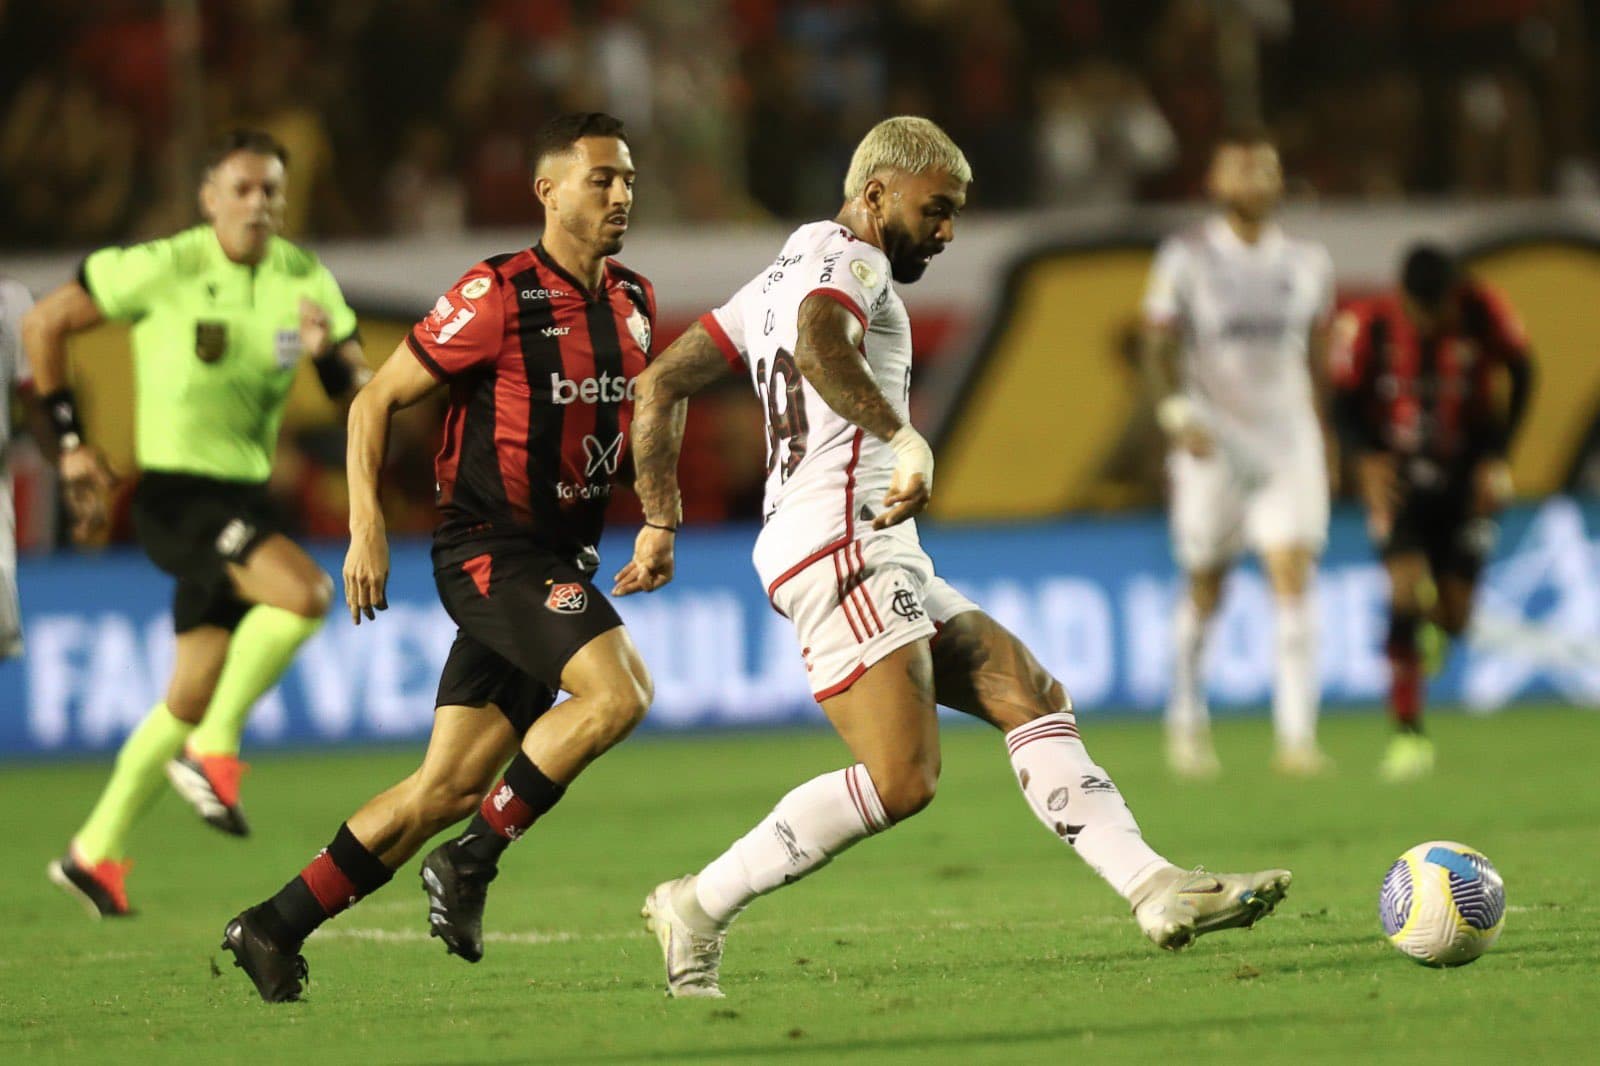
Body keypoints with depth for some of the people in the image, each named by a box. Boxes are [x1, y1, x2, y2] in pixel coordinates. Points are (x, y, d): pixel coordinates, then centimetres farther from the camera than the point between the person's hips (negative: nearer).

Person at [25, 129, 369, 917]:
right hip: (174, 494, -6)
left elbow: (361, 396, 5)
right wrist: (71, 443, -4)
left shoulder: (304, 281, 3)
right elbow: (44, 324, -3)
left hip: (245, 498, 7)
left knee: (193, 699, 10)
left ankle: (95, 853, 24)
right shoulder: (162, 269, -12)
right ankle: (212, 754, -13)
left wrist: (330, 354, -17)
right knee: (304, 591, -28)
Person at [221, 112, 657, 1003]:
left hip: (560, 562, 7)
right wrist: (367, 525, -14)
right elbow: (377, 400, -5)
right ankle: (473, 864, -14)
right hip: (488, 551, -7)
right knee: (617, 690, -27)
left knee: (448, 788, 4)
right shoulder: (498, 296, -11)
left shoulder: (635, 303, 10)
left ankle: (276, 929, 11)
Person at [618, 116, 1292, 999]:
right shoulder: (847, 260, -4)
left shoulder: (786, 272, 25)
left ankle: (1156, 890, -4)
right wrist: (907, 442, -38)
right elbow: (819, 347, -28)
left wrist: (659, 522, 24)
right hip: (841, 541, -11)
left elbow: (661, 383, 25)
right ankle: (698, 909, -11)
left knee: (1032, 697, 4)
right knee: (901, 778, -18)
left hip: (881, 561, 11)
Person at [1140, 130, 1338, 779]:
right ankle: (1186, 719, 29)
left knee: (1294, 580, -12)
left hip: (1289, 443, 2)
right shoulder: (1186, 259, -3)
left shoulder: (1307, 263, 7)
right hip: (1213, 444, -2)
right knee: (1204, 588, 6)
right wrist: (1176, 414, -17)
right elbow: (1158, 348, -3)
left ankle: (1296, 736, -15)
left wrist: (1324, 435, 18)